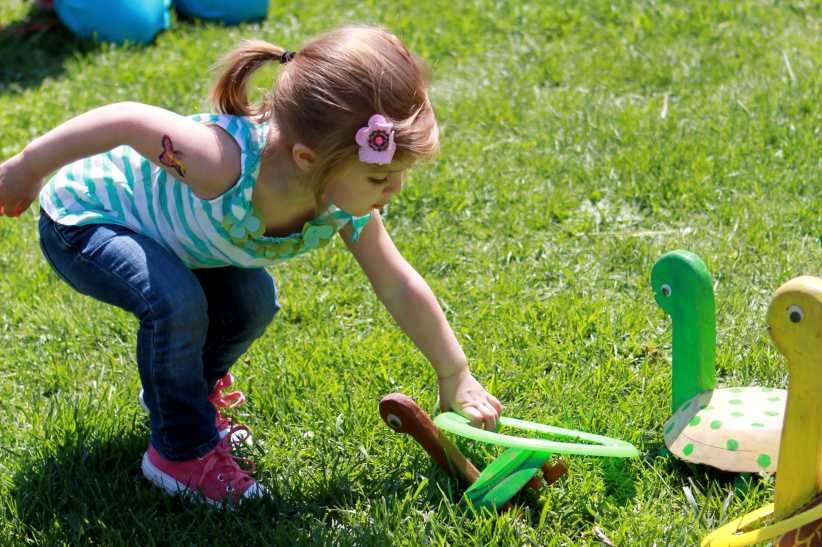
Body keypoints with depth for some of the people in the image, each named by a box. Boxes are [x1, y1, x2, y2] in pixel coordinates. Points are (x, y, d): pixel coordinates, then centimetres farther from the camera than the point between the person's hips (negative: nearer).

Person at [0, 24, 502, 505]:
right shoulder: (229, 163, -44)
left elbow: (400, 289, -7)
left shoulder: (347, 206, -21)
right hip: (84, 220, -6)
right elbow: (127, 121, -33)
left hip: (159, 226, 7)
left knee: (252, 302, -7)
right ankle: (182, 451, -6)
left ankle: (192, 389, 24)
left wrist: (455, 376, -1)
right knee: (176, 301, -29)